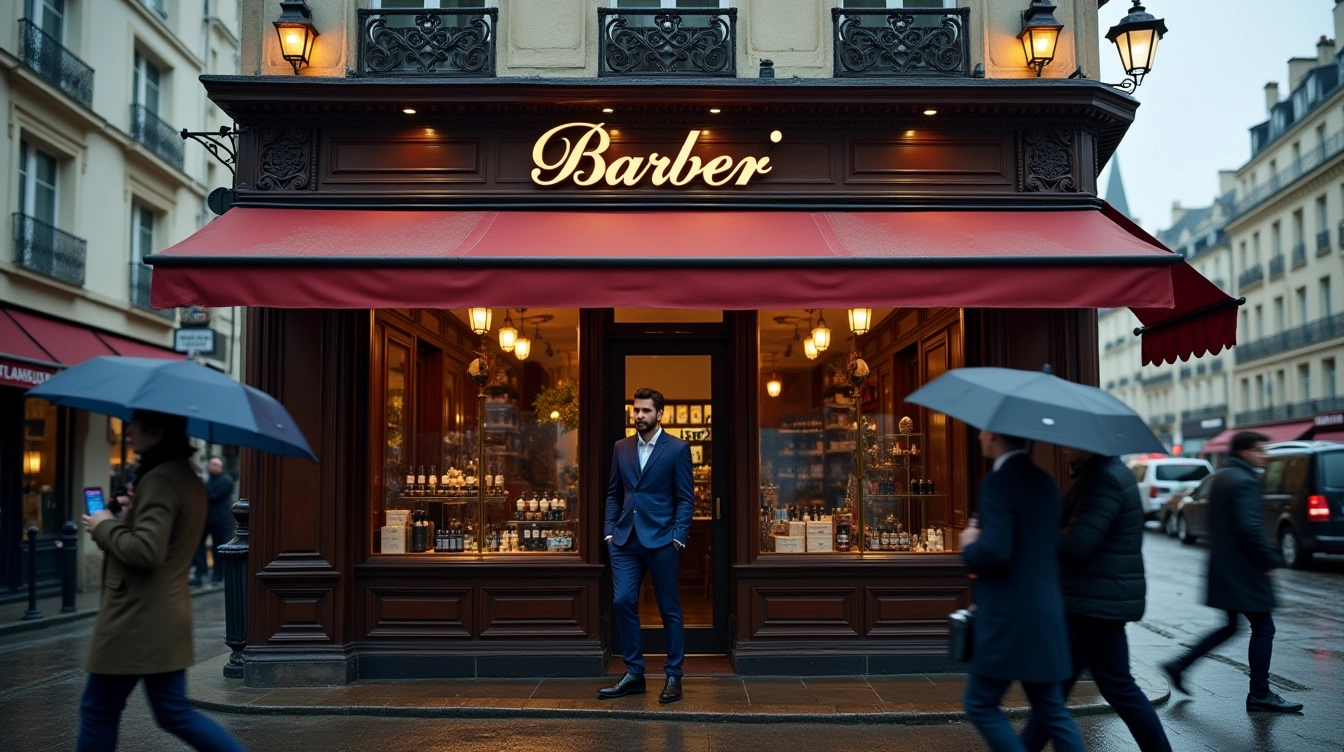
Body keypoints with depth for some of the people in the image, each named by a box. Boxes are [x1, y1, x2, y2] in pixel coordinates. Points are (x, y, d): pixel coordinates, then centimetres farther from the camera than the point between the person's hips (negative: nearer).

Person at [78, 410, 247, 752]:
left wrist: (105, 526, -10)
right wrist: (128, 518, 9)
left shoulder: (160, 479, -18)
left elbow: (145, 552, -25)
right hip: (165, 617, 9)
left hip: (137, 620, -9)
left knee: (99, 711, 7)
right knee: (174, 713, 13)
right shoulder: (188, 478, 12)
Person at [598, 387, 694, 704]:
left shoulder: (677, 449, -2)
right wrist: (610, 531, 4)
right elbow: (614, 493, 14)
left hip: (660, 540, -4)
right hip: (625, 540, 4)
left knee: (669, 609, 4)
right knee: (622, 602, -2)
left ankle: (674, 677, 14)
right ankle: (634, 673, 11)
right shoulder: (621, 448, 11)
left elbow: (685, 499, -3)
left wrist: (678, 537, -11)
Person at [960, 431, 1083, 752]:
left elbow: (994, 553, -25)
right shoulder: (1043, 480, 11)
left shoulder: (998, 483, -16)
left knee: (980, 704, 5)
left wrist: (969, 547, -4)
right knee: (1051, 711, 13)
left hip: (1009, 620, -8)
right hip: (1045, 614, 8)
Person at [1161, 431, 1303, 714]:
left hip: (1224, 568, 10)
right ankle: (1259, 695, 7)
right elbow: (1250, 527, -25)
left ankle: (1180, 665, 16)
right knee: (1263, 628, 1)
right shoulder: (1245, 481, -16)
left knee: (1230, 627, 18)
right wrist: (1271, 560, -16)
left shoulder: (1220, 478, 14)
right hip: (1244, 570, -10)